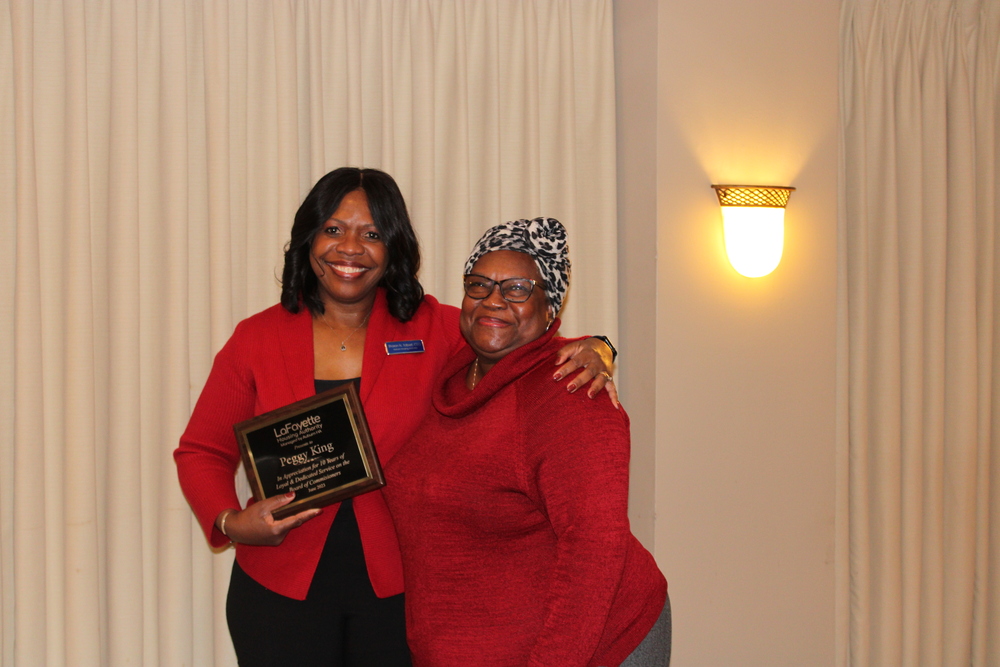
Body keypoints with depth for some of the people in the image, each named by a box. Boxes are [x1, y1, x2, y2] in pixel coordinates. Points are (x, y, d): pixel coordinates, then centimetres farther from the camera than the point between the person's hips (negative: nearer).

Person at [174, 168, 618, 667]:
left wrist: (589, 352, -19)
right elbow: (201, 452, 7)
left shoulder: (432, 329, 0)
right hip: (281, 594, 0)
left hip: (398, 590, 0)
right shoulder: (256, 340, 1)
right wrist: (229, 522, -12)